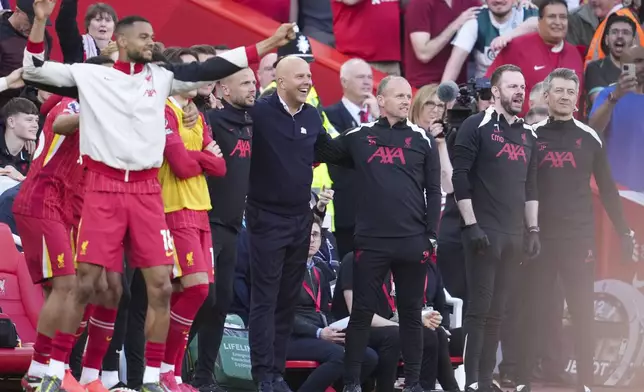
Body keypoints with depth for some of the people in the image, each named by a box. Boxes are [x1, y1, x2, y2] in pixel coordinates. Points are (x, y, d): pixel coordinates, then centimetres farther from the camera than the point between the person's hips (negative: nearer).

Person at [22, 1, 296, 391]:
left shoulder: (161, 77, 11)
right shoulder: (91, 75, 3)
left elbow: (213, 68, 8)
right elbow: (34, 70, 1)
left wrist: (268, 45, 3)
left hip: (146, 191, 3)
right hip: (103, 187, -3)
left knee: (161, 286, -3)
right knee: (86, 283, -6)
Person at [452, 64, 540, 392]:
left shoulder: (527, 135, 16)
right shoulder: (476, 127, -5)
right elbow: (460, 178, -10)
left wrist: (533, 230, 12)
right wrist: (471, 225, -16)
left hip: (513, 235, 6)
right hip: (484, 232, -6)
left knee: (497, 311, 6)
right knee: (479, 308, -8)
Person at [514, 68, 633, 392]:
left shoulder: (589, 139, 5)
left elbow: (607, 189, 9)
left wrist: (624, 232, 6)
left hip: (579, 238, 0)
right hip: (539, 238, 0)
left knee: (583, 313, 0)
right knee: (533, 312, 1)